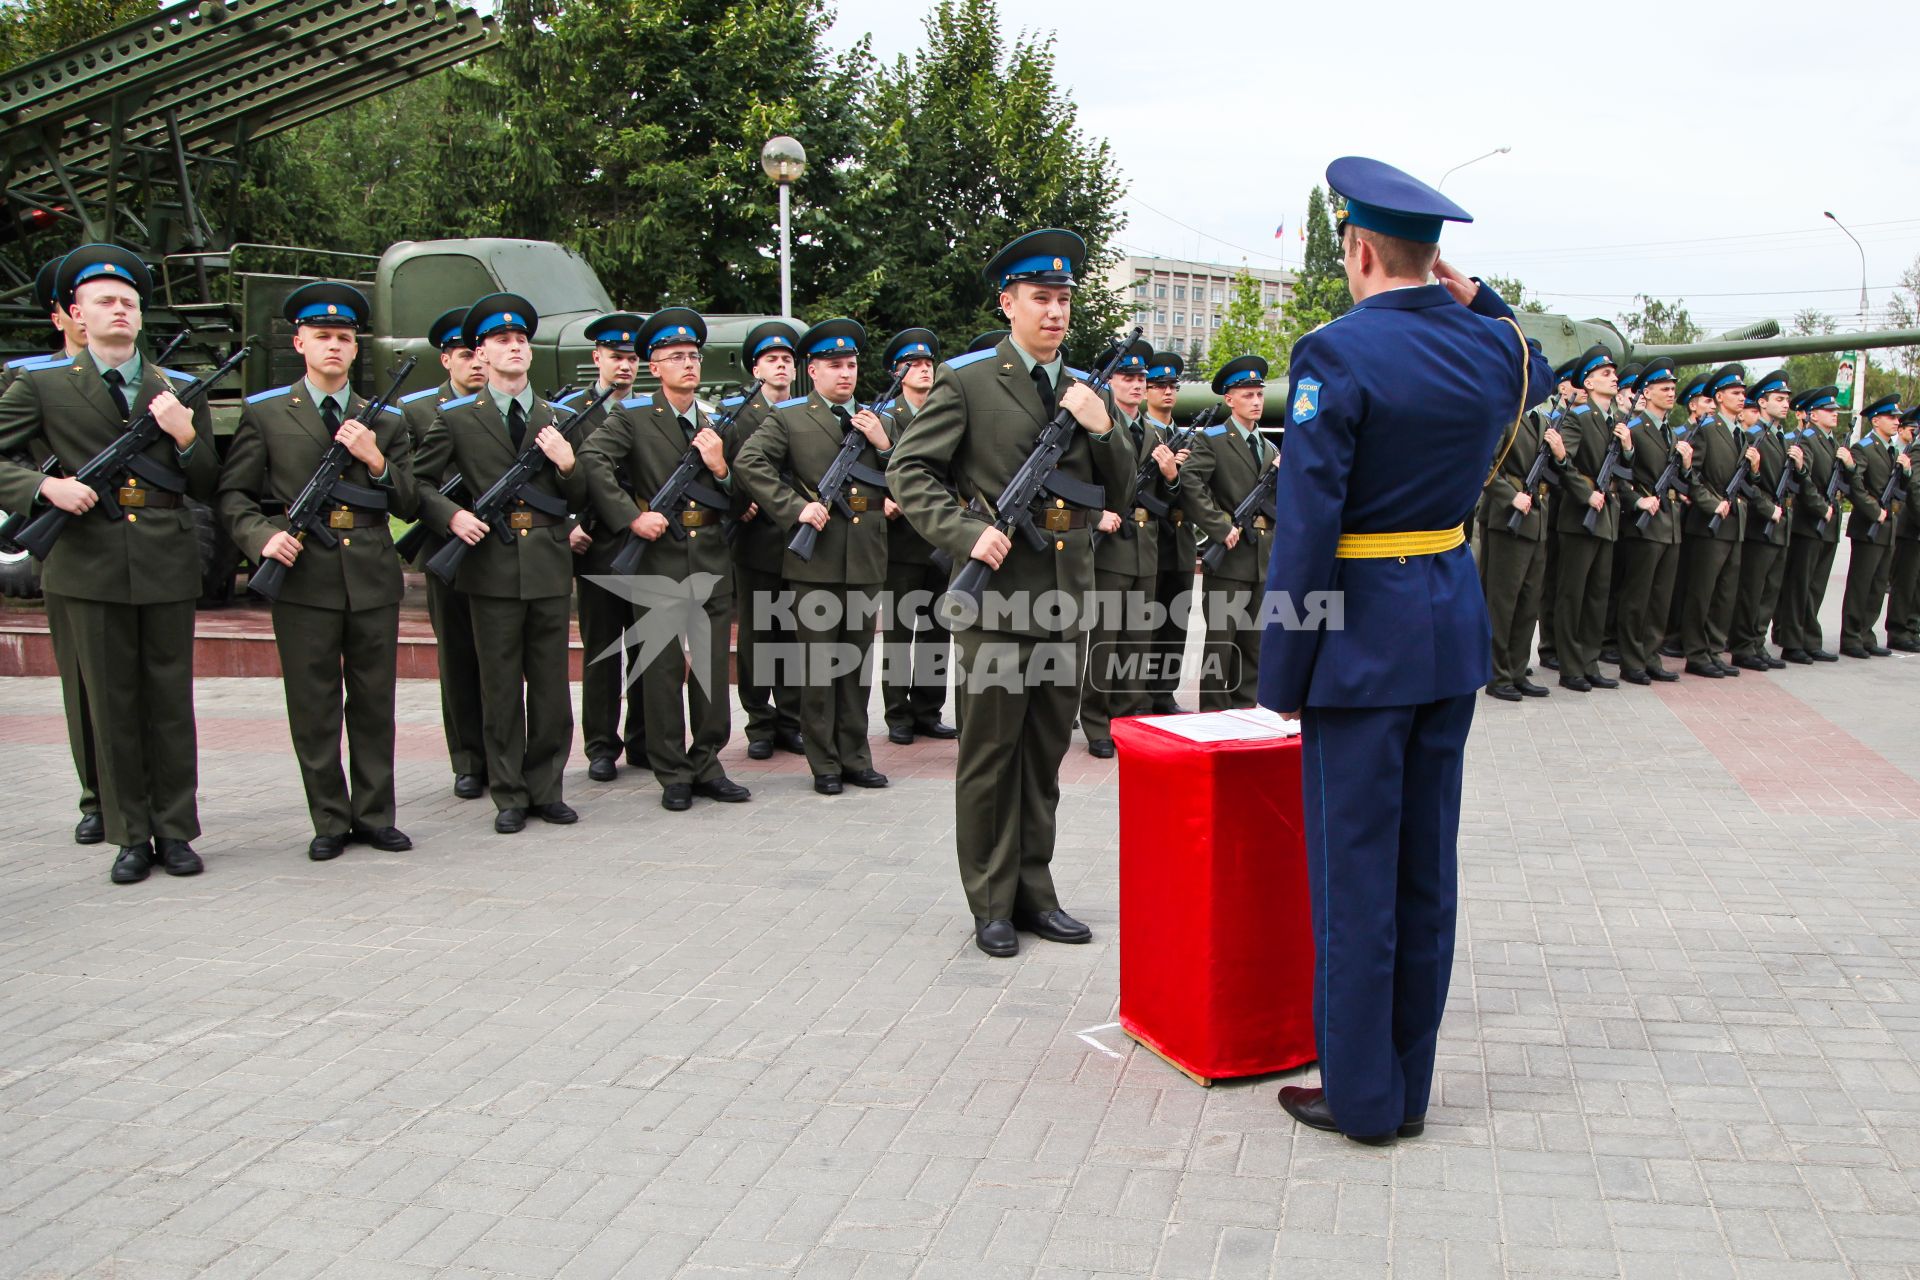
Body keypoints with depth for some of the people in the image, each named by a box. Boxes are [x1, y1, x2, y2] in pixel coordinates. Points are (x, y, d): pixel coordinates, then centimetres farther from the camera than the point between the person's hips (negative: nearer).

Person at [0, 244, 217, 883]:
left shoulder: (179, 388, 11)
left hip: (167, 565, 1)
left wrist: (185, 436, -8)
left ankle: (174, 830, 16)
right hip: (90, 563, -1)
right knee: (111, 705, 5)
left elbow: (206, 488, 10)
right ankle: (130, 836, 15)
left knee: (171, 703, 6)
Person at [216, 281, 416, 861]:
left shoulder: (386, 420, 13)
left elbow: (406, 505, 10)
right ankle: (330, 822, 14)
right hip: (303, 578, -2)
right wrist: (263, 536, -12)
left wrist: (376, 460, -7)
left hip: (374, 579, 2)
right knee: (314, 710, 2)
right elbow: (232, 494, 6)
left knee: (374, 704, 6)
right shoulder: (264, 413, 8)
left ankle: (375, 817, 17)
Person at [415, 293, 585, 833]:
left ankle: (546, 788, 17)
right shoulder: (457, 418, 6)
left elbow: (579, 499, 13)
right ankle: (509, 795, 13)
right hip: (492, 568, -2)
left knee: (551, 685, 5)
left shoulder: (556, 419, 13)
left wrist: (567, 463, -6)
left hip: (549, 566, 2)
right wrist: (452, 516, -9)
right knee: (500, 688, 3)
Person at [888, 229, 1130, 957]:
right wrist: (968, 534, -18)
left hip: (1066, 598, 5)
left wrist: (1101, 429, -4)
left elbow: (1114, 497, 14)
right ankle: (991, 904, 14)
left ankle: (1034, 893, 24)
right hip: (995, 596, -5)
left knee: (1045, 755, 12)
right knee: (989, 755, 3)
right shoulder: (966, 380, -2)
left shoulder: (1085, 390, 14)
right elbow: (909, 471, -6)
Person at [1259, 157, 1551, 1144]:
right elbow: (1536, 374, 32)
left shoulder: (1336, 353, -15)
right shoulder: (1493, 346, 4)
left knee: (1354, 868, 4)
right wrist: (1473, 299, 17)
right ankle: (1408, 1087, 25)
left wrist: (1282, 675, -11)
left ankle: (1363, 1097, 14)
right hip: (1456, 626, 7)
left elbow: (1307, 525, -18)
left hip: (1364, 636, -6)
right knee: (1425, 861, 14)